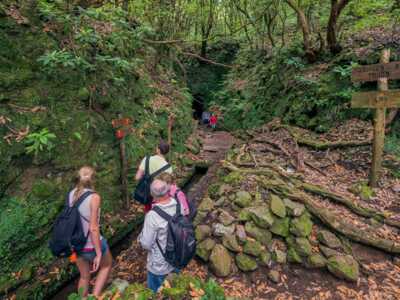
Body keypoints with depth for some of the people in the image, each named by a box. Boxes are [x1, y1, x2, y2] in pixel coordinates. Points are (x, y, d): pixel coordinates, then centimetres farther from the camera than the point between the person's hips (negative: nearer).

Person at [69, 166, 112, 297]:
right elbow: (93, 228, -25)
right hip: (92, 245, -5)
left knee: (84, 276, 28)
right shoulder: (94, 197, -25)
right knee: (107, 265, 27)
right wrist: (98, 254, -17)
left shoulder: (71, 194, -6)